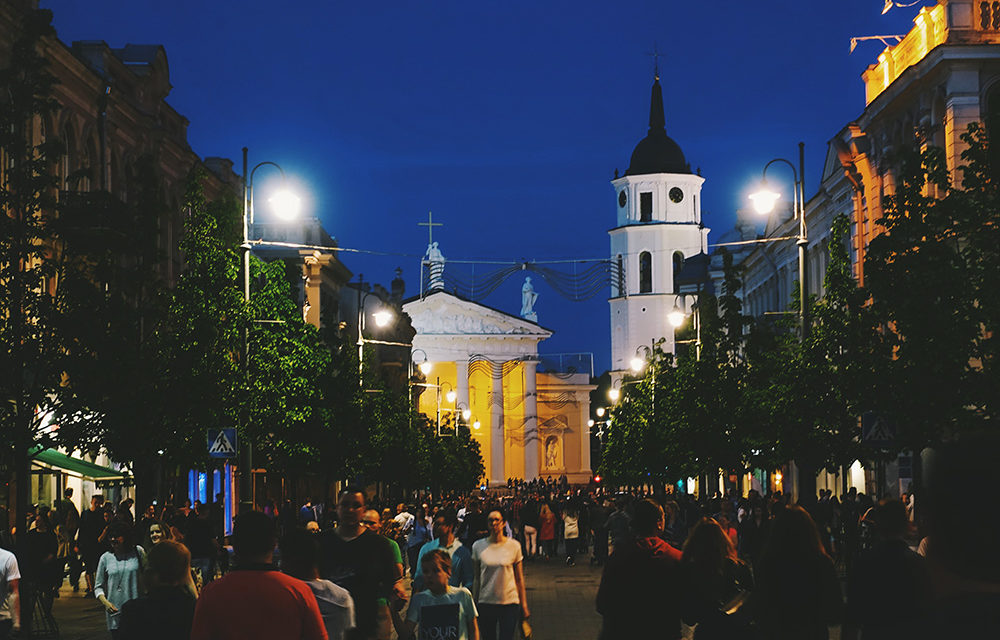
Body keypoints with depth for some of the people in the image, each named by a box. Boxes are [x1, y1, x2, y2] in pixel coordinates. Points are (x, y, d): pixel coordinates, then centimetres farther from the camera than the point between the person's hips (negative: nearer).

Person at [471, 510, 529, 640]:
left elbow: (519, 579, 5)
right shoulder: (478, 546, 3)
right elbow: (476, 578, 8)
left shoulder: (514, 546, 0)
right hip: (486, 602, 1)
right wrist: (474, 604, 7)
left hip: (510, 602, -1)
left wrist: (524, 606, 5)